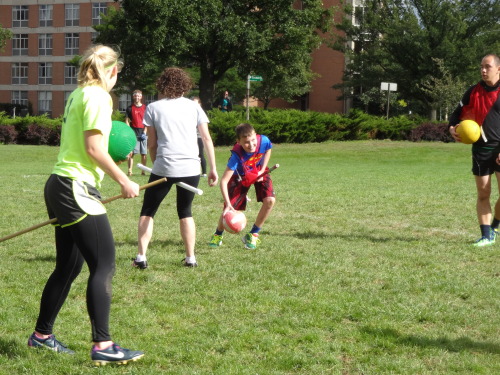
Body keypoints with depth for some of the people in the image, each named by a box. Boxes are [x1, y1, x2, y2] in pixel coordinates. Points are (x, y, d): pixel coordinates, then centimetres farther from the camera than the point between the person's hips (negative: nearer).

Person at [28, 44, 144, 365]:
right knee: (104, 265, -10)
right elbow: (94, 148, -17)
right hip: (76, 188, -10)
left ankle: (42, 335, 25)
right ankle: (102, 346, -11)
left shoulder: (78, 94, 15)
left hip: (61, 185, 10)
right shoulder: (97, 96, -12)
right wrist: (124, 181, -10)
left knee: (68, 266, 16)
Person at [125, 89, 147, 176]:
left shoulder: (145, 108, 10)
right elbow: (127, 121, 5)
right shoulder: (130, 108, 7)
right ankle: (130, 170, -9)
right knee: (131, 152, -8)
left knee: (144, 153, 2)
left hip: (143, 133, 1)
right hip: (133, 132, -1)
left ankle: (143, 171, 8)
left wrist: (145, 132, -3)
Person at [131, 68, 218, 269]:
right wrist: (213, 168, 8)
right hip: (191, 168, 2)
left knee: (147, 212, 12)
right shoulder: (194, 107, 9)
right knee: (185, 212, 19)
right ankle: (190, 258, 15)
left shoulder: (153, 108, 6)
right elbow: (207, 139, 5)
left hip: (164, 167, -2)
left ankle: (141, 257, 2)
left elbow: (152, 144, 6)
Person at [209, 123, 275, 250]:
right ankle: (218, 235, 27)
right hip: (240, 176, -3)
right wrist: (228, 204, -50)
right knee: (230, 209, -7)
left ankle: (253, 235, 0)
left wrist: (262, 170, -11)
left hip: (258, 172, 3)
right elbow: (223, 181, -41)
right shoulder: (237, 156, -40)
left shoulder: (263, 141, -32)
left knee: (270, 200, -20)